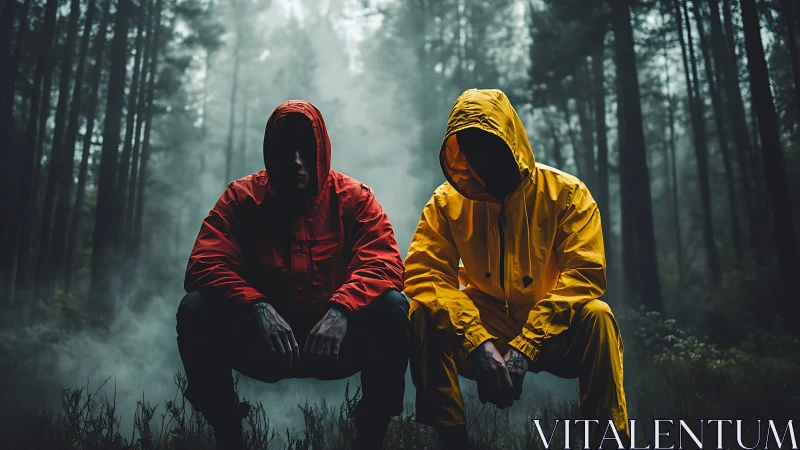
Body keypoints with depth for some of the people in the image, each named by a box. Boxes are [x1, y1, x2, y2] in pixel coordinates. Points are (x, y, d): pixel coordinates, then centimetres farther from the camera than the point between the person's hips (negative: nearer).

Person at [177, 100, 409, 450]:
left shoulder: (353, 198, -5)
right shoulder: (242, 197, -3)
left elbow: (384, 263, -16)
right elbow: (204, 265, -13)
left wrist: (341, 310, -35)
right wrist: (257, 308, -31)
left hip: (336, 342, 0)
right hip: (262, 345, 1)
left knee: (392, 307, -27)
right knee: (195, 308, -23)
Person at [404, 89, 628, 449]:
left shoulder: (566, 193, -10)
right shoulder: (447, 200, -6)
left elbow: (583, 275, -18)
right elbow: (424, 273, -16)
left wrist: (525, 347, -27)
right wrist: (478, 342, -30)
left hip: (552, 334, -1)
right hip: (481, 329, 2)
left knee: (596, 315, -31)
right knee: (423, 314, -25)